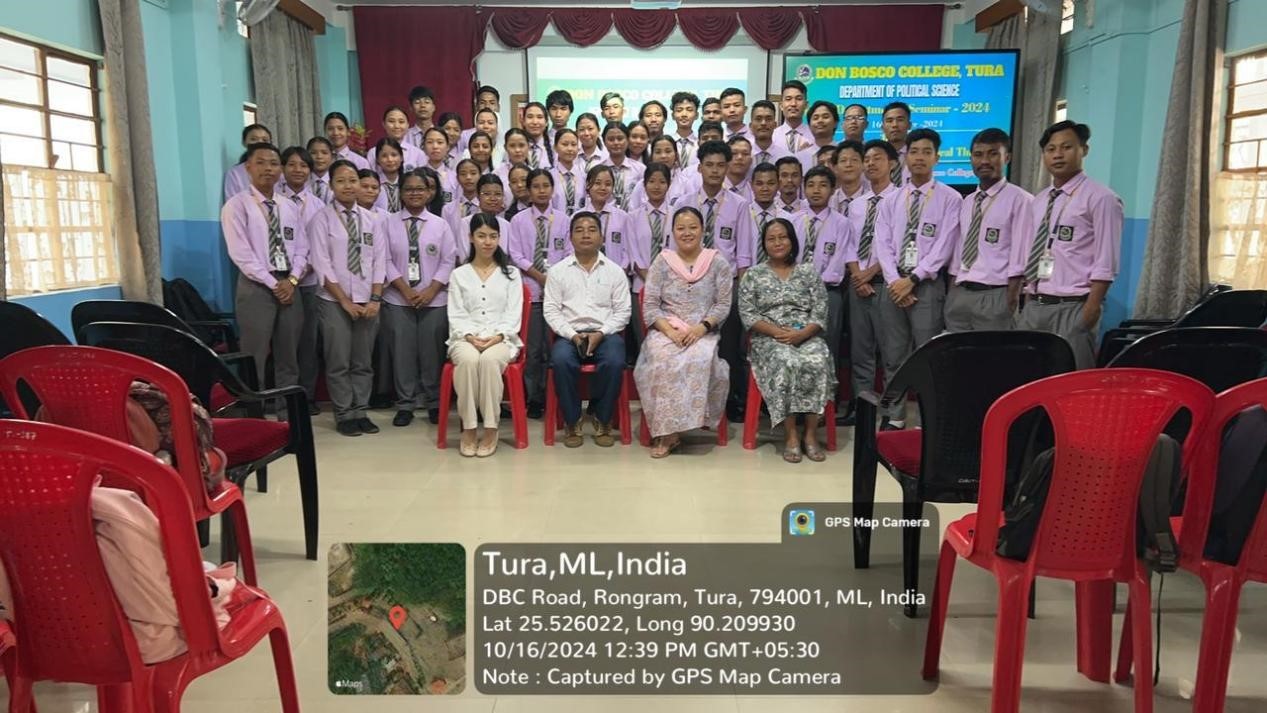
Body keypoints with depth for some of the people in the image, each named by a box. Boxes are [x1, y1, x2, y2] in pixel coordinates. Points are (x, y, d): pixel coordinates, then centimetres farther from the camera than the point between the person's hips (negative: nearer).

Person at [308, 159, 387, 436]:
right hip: (335, 301, -3)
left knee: (364, 361, 8)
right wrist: (345, 301, -13)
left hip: (367, 300, 3)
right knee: (339, 362, 0)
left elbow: (380, 261, 5)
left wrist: (375, 299, -6)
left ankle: (361, 412, 17)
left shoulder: (372, 220, 8)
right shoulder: (321, 219, -2)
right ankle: (345, 415, 10)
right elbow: (322, 265, -8)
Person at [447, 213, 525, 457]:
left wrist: (498, 336, -14)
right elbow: (456, 315, 6)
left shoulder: (511, 273, 14)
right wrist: (470, 336, -14)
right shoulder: (459, 275, 15)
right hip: (466, 338, 1)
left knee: (489, 359, -37)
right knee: (468, 359, -36)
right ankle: (468, 428, -26)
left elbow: (514, 313, 4)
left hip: (501, 339, -1)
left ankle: (491, 429, -29)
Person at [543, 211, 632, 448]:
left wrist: (600, 333, -11)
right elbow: (550, 310, 3)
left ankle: (602, 419, -8)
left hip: (605, 334, 0)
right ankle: (572, 421, -12)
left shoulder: (615, 271, 10)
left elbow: (622, 311, 5)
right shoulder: (558, 270, 9)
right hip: (569, 334, 0)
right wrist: (573, 335, -12)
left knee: (614, 362, -32)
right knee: (561, 361, -33)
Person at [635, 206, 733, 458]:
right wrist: (669, 330, -15)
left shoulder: (718, 263, 7)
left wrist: (701, 328, -15)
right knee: (662, 359, -33)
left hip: (703, 333, 0)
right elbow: (649, 305, 2)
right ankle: (667, 430, -23)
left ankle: (671, 430, -19)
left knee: (699, 360, -34)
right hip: (666, 331, 0)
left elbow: (723, 304, 2)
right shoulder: (662, 262, 8)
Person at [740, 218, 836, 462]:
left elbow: (820, 312, 6)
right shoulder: (753, 275, 12)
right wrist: (776, 332, -13)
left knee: (817, 363, -32)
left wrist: (802, 333, -13)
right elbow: (747, 314, 2)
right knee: (786, 362, -35)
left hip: (807, 337, 2)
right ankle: (791, 435, -28)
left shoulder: (809, 272, 15)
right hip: (768, 339, -1)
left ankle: (811, 433, -24)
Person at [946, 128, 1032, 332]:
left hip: (994, 296, -6)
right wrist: (952, 290, 11)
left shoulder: (1019, 199, -4)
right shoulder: (966, 203, 16)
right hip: (958, 294, 6)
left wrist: (1011, 299, -12)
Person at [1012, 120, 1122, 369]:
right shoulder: (1038, 201, 15)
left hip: (1073, 307, -6)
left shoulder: (1100, 198, -5)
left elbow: (1105, 263, -10)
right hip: (1033, 306, 6)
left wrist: (1091, 309, -17)